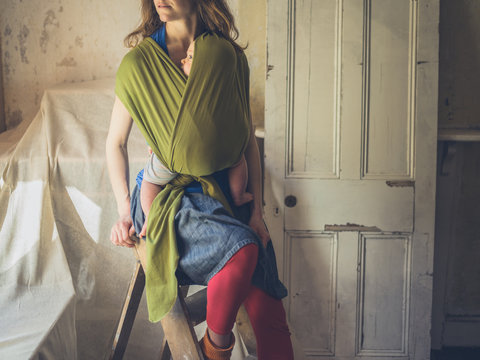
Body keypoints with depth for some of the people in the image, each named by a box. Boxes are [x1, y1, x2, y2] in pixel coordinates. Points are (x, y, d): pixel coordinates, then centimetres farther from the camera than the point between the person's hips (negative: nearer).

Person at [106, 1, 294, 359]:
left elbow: (248, 139, 8)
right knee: (240, 248, -32)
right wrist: (125, 209, -2)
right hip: (169, 196, -3)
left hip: (226, 194, 3)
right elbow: (116, 142, 7)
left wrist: (257, 210, 3)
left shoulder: (229, 56, 3)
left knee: (270, 319, -9)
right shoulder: (139, 62, -1)